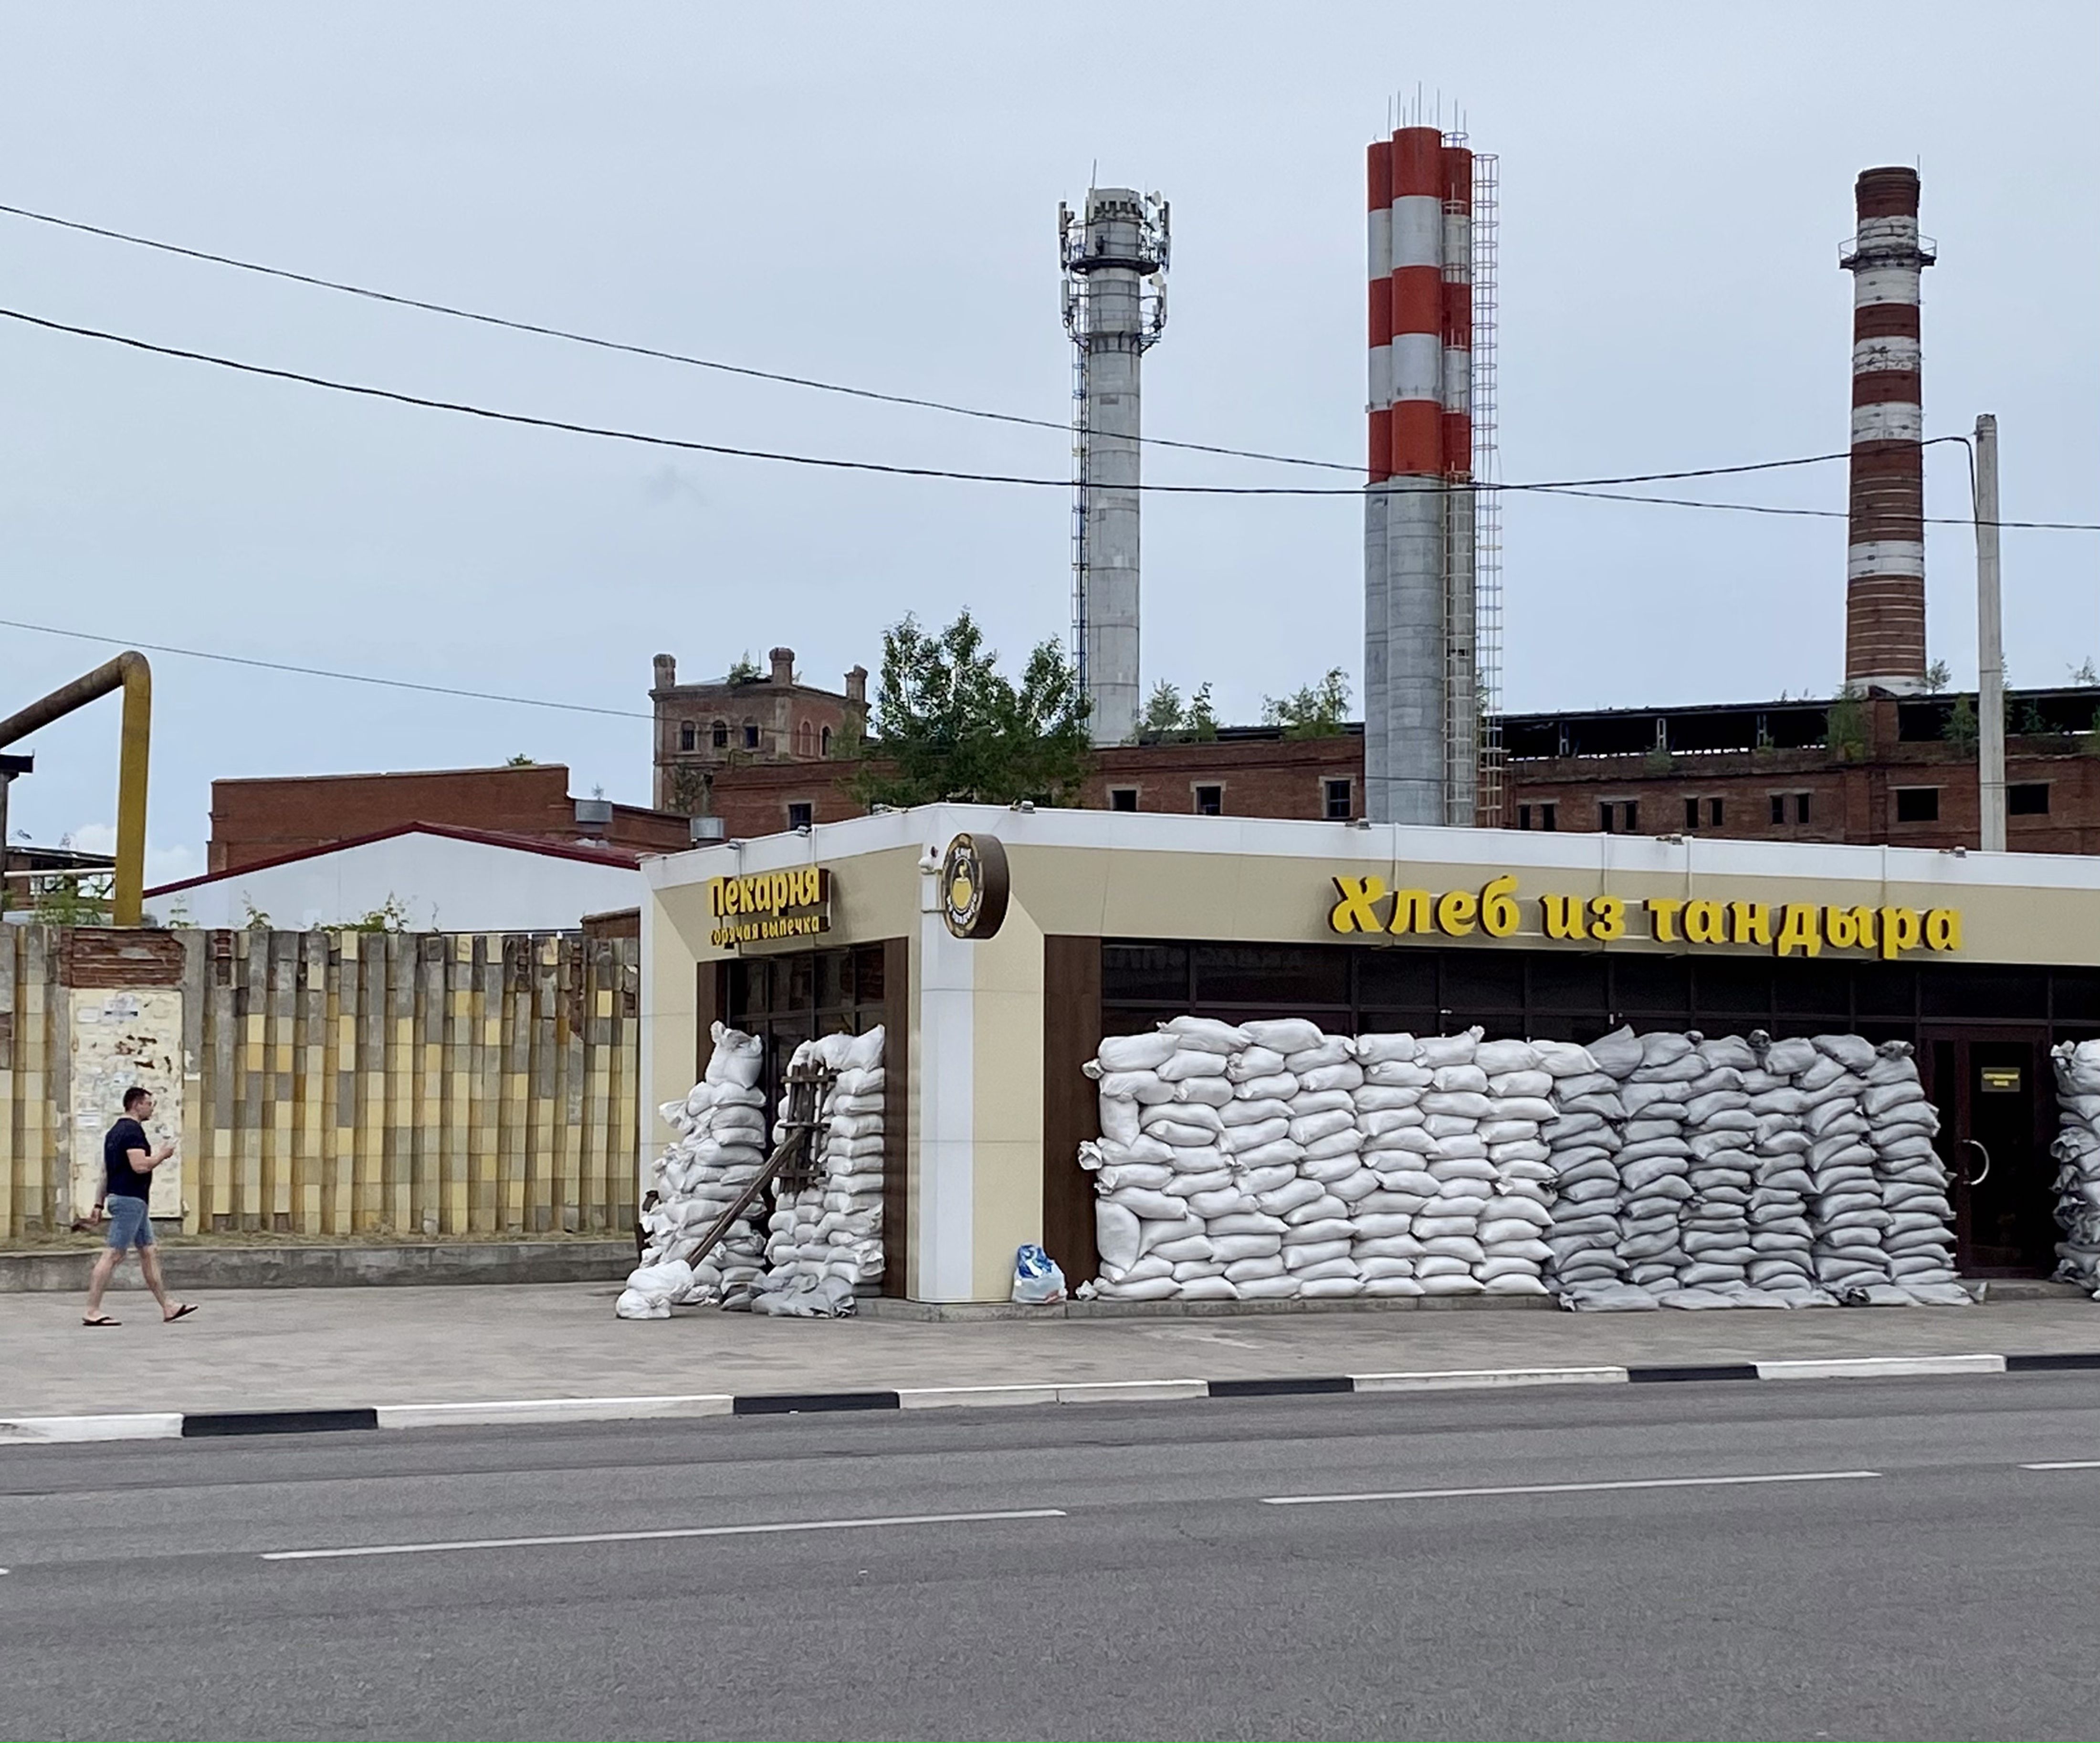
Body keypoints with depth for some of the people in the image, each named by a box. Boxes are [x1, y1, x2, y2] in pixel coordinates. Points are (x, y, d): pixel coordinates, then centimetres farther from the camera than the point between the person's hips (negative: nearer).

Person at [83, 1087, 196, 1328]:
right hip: (130, 1200, -11)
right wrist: (163, 1154, -8)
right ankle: (93, 1312, -7)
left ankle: (168, 1307, 14)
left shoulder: (116, 1131, 17)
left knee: (149, 1253, 11)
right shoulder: (132, 1131, -14)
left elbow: (106, 1170, 18)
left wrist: (100, 1203, 19)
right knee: (113, 1255, -8)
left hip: (133, 1201, 11)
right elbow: (140, 1165, -25)